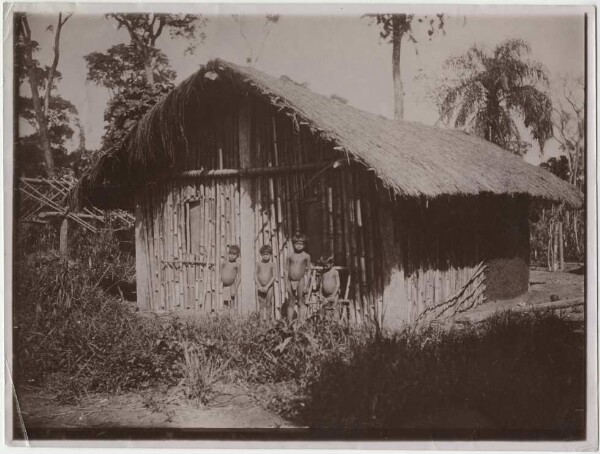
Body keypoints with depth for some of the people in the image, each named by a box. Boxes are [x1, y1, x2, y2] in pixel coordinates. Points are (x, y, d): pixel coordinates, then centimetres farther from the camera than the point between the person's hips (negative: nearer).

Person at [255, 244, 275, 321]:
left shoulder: (271, 265, -2)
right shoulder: (258, 263, 1)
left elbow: (273, 277, -5)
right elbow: (255, 275, 0)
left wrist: (267, 287, -13)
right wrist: (259, 286, -10)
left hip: (269, 287, -1)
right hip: (260, 286, 1)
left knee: (268, 304, 3)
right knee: (261, 304, 1)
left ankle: (268, 319, 13)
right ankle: (262, 319, 5)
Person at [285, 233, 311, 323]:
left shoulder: (306, 256, 0)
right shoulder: (290, 256, 4)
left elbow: (308, 271, 4)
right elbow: (286, 270, 7)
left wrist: (306, 284, -2)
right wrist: (286, 283, 2)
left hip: (300, 281, -2)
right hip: (290, 281, 2)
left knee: (300, 302, 2)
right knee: (291, 303, 8)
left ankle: (301, 322, 5)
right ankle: (289, 323, 13)